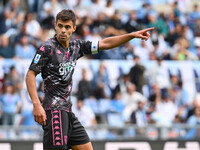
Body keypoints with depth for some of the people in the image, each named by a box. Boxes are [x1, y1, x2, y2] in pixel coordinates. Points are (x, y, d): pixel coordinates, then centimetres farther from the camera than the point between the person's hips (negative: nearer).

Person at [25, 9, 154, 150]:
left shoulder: (76, 46, 11)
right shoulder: (47, 48, -9)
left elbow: (104, 43, 18)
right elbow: (30, 75, -11)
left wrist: (133, 35, 13)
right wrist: (36, 105, -20)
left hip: (68, 111, 8)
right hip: (54, 110, -8)